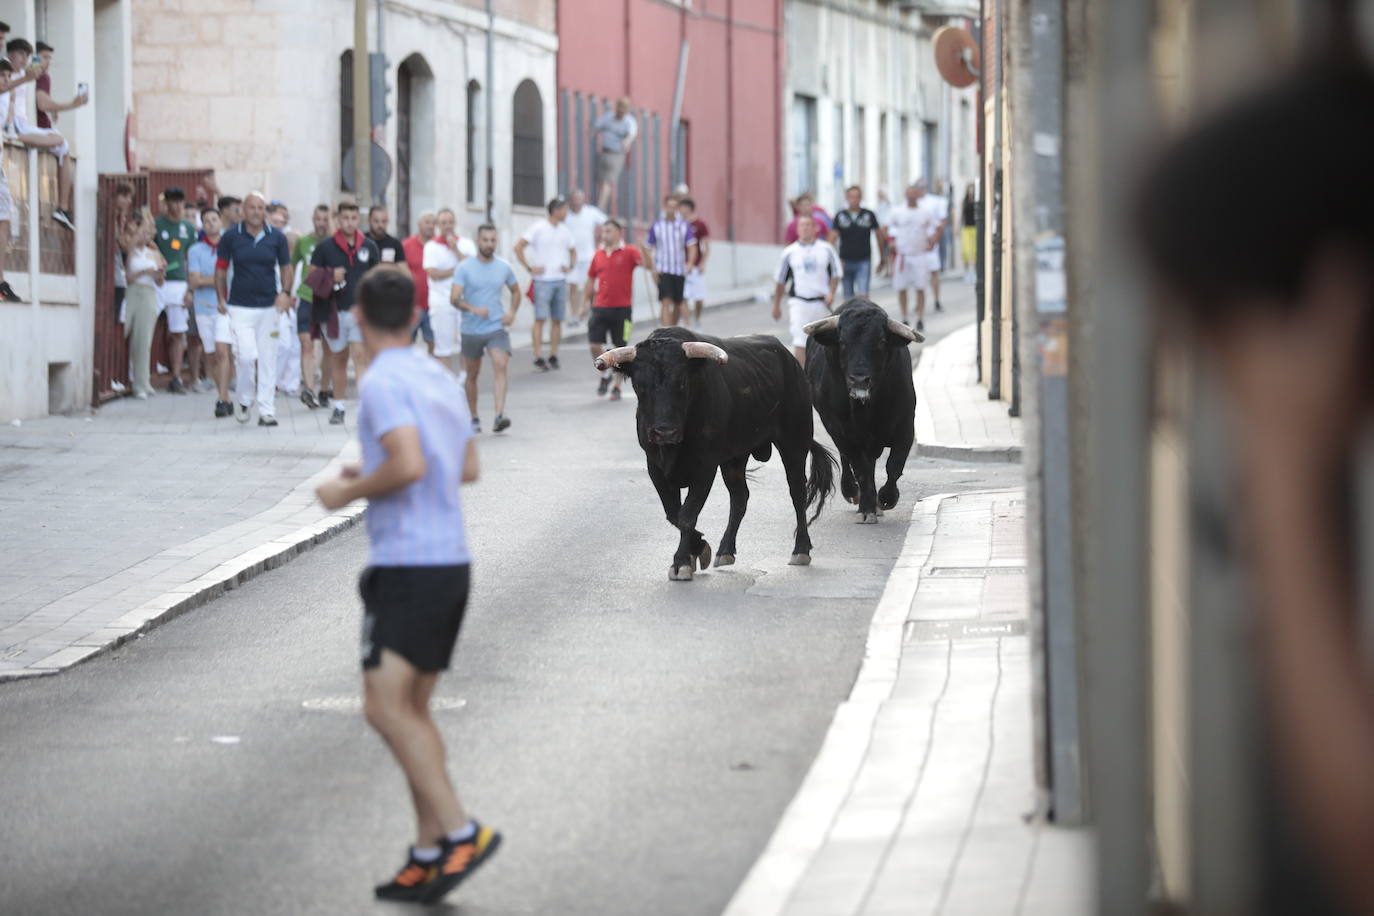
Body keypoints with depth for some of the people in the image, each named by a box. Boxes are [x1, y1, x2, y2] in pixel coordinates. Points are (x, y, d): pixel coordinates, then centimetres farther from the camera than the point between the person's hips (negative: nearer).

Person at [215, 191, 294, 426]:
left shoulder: (277, 238, 3)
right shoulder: (231, 237, -1)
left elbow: (285, 267, 11)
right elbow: (221, 269, 6)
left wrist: (285, 293, -5)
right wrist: (221, 298, -2)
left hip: (269, 307, 2)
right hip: (240, 307, -2)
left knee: (268, 360, 4)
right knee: (247, 355, -14)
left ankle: (267, 411, 10)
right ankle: (244, 401, 10)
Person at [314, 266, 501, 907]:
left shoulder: (382, 382, -12)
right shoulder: (440, 378, 15)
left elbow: (409, 465, -25)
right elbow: (468, 469, 23)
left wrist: (349, 492, -8)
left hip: (407, 564, -9)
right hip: (452, 560, 9)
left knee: (384, 704, -12)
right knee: (412, 709, 12)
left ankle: (460, 831, -20)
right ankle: (428, 855, 11)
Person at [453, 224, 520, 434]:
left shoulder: (504, 267, 4)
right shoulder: (465, 267, -5)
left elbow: (515, 291, 20)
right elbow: (455, 298, -11)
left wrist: (512, 312, 2)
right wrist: (473, 309, -30)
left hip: (497, 328, 0)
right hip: (471, 329, 0)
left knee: (500, 365, -20)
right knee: (472, 374, 10)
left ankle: (499, 416, -29)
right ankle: (474, 418, 26)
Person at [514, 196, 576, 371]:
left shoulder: (564, 231, 12)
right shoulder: (538, 228, -6)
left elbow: (572, 251, 26)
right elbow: (518, 247, -8)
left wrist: (570, 266, 8)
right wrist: (529, 268, -11)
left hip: (560, 280, 6)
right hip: (543, 280, -6)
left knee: (557, 319, 6)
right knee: (540, 318, -9)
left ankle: (553, 356, 11)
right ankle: (538, 357, -10)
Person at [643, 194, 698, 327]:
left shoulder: (684, 225, 3)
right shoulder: (656, 227, 1)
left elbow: (692, 246, -1)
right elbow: (648, 249, 6)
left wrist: (690, 263, -19)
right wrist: (653, 268, -5)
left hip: (680, 270, 2)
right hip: (663, 270, -2)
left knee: (677, 304, 10)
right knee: (666, 302, -16)